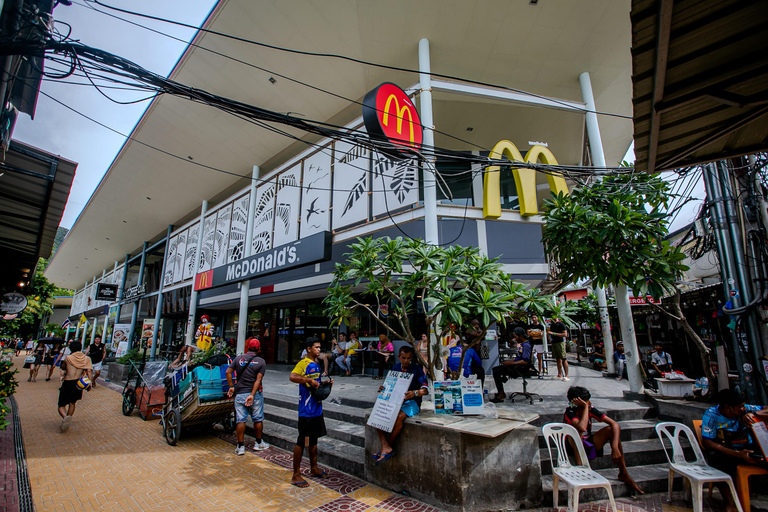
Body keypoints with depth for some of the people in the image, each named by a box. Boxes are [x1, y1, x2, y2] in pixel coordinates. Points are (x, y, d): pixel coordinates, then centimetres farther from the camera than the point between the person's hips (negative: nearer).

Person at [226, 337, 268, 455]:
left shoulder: (238, 358, 2)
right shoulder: (261, 361, -6)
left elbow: (228, 372, -4)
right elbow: (258, 379, -14)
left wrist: (231, 387, 3)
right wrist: (252, 395, -15)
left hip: (240, 394, 2)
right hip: (255, 394, -2)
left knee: (241, 420, 8)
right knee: (258, 419, 12)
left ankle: (240, 447, 12)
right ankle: (258, 443, 23)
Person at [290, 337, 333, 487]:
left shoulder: (316, 364, 12)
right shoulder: (303, 363, -16)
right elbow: (293, 377, -34)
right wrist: (310, 380, -31)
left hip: (317, 408, 9)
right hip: (306, 410, -9)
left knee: (313, 439, 20)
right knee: (302, 441, 1)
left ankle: (314, 468, 34)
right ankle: (296, 475, 13)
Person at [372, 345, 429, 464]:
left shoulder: (416, 369, -4)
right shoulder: (395, 368, 10)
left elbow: (426, 389, -12)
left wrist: (415, 393, -32)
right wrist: (383, 389, -5)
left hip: (411, 402, -5)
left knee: (399, 417, -34)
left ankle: (386, 448, -15)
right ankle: (386, 447, -25)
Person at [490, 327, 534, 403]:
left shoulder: (526, 345, -17)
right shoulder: (521, 344, 14)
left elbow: (525, 361, -24)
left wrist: (511, 363, -20)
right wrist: (509, 361, 5)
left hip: (521, 368, -10)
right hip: (516, 366, 10)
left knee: (496, 372, -18)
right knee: (495, 369, 7)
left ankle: (501, 396, -11)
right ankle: (501, 393, 8)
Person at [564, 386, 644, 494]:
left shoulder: (591, 409, -11)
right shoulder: (570, 412, -26)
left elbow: (615, 424, -13)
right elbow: (582, 428, -45)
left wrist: (615, 447, -25)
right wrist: (585, 407, -37)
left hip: (588, 445, 5)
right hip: (575, 447, -5)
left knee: (612, 429, -14)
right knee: (577, 431, -37)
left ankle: (623, 474, -4)